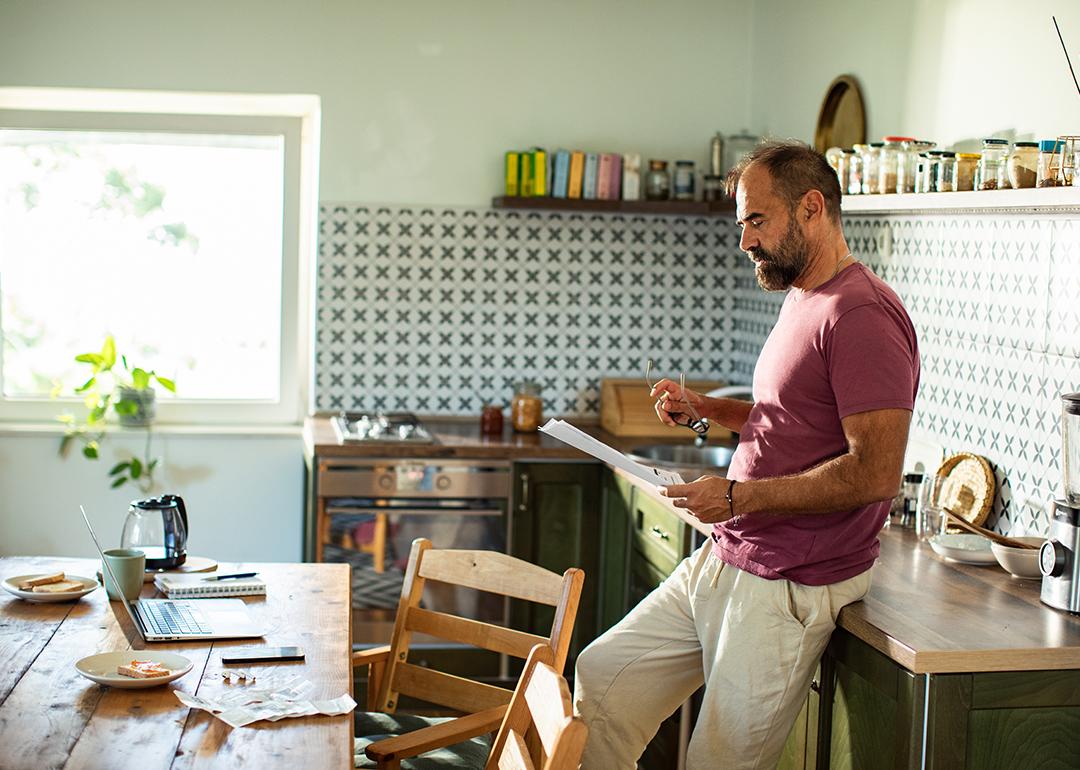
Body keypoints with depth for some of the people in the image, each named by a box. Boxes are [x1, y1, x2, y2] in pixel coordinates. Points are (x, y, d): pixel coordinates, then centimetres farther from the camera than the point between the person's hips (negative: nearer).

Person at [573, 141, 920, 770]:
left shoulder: (862, 314, -18)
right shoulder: (803, 300, 15)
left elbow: (876, 473, -25)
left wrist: (739, 496, -19)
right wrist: (702, 408, 9)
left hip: (787, 590, -10)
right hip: (721, 563, 10)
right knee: (601, 676, 12)